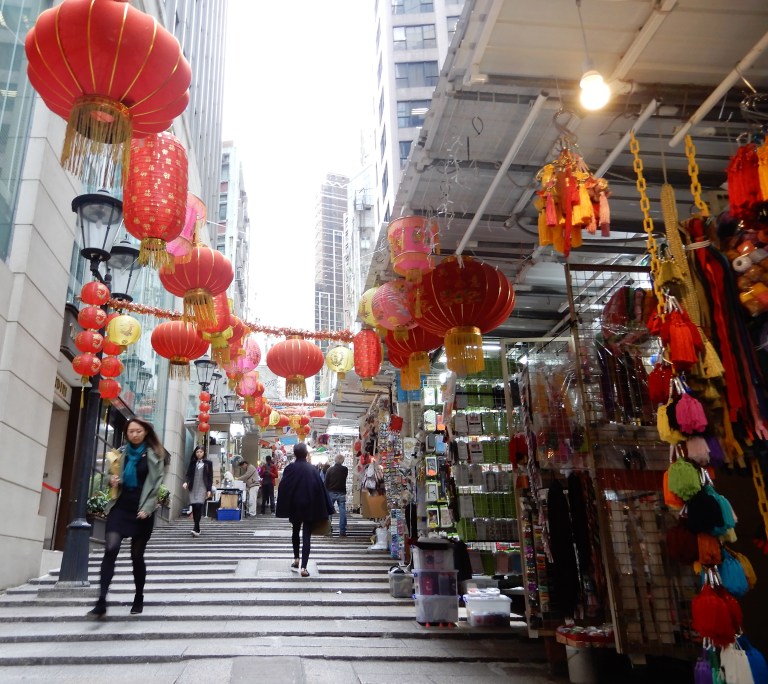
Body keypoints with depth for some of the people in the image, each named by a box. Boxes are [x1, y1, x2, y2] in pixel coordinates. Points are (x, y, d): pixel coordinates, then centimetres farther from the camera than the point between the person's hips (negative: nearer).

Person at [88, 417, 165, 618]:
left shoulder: (154, 455, 2)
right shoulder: (120, 452, 10)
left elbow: (157, 483, -2)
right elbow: (113, 475, 21)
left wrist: (147, 508, -12)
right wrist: (112, 480, -3)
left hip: (142, 510, -2)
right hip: (120, 507, 2)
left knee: (137, 555, 5)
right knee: (110, 549, -16)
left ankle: (139, 599, 22)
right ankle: (101, 602, -16)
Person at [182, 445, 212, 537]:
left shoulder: (208, 462, 5)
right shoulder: (192, 462, 12)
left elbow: (210, 476, 3)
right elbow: (188, 474, 8)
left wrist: (209, 489, -3)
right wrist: (186, 482, -13)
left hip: (202, 488, -3)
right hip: (193, 488, 3)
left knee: (199, 506, -18)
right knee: (194, 507, 1)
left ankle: (196, 529, -19)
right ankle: (197, 528, 12)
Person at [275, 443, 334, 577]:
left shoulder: (290, 468, -7)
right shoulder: (312, 469, -6)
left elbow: (283, 488, -6)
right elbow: (321, 488, -6)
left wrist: (283, 508, 1)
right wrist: (326, 510, 0)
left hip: (294, 506, 1)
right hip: (309, 507, -1)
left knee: (295, 531, 24)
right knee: (306, 536, 0)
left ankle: (296, 560, 30)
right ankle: (303, 567, -7)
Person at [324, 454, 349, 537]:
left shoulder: (330, 469, -4)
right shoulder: (345, 469, 0)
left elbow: (326, 482, -3)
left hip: (331, 492, 0)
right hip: (341, 493, 0)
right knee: (342, 512, 1)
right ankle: (342, 531, -2)